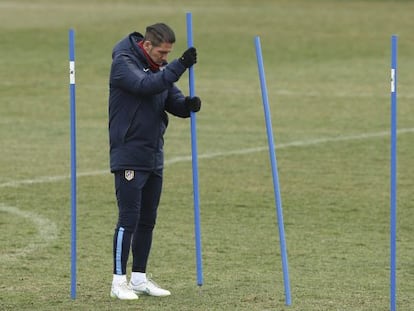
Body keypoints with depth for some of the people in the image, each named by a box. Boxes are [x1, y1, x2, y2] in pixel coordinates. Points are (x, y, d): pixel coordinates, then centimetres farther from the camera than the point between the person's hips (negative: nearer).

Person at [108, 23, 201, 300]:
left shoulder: (160, 68, 12)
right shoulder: (124, 63, -11)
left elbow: (173, 102, 8)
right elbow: (146, 85, -28)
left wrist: (188, 105, -15)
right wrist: (180, 66, -34)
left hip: (154, 157, 8)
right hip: (129, 157, -8)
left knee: (147, 220, 10)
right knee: (129, 219, -8)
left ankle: (140, 278, 18)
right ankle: (119, 281, -3)